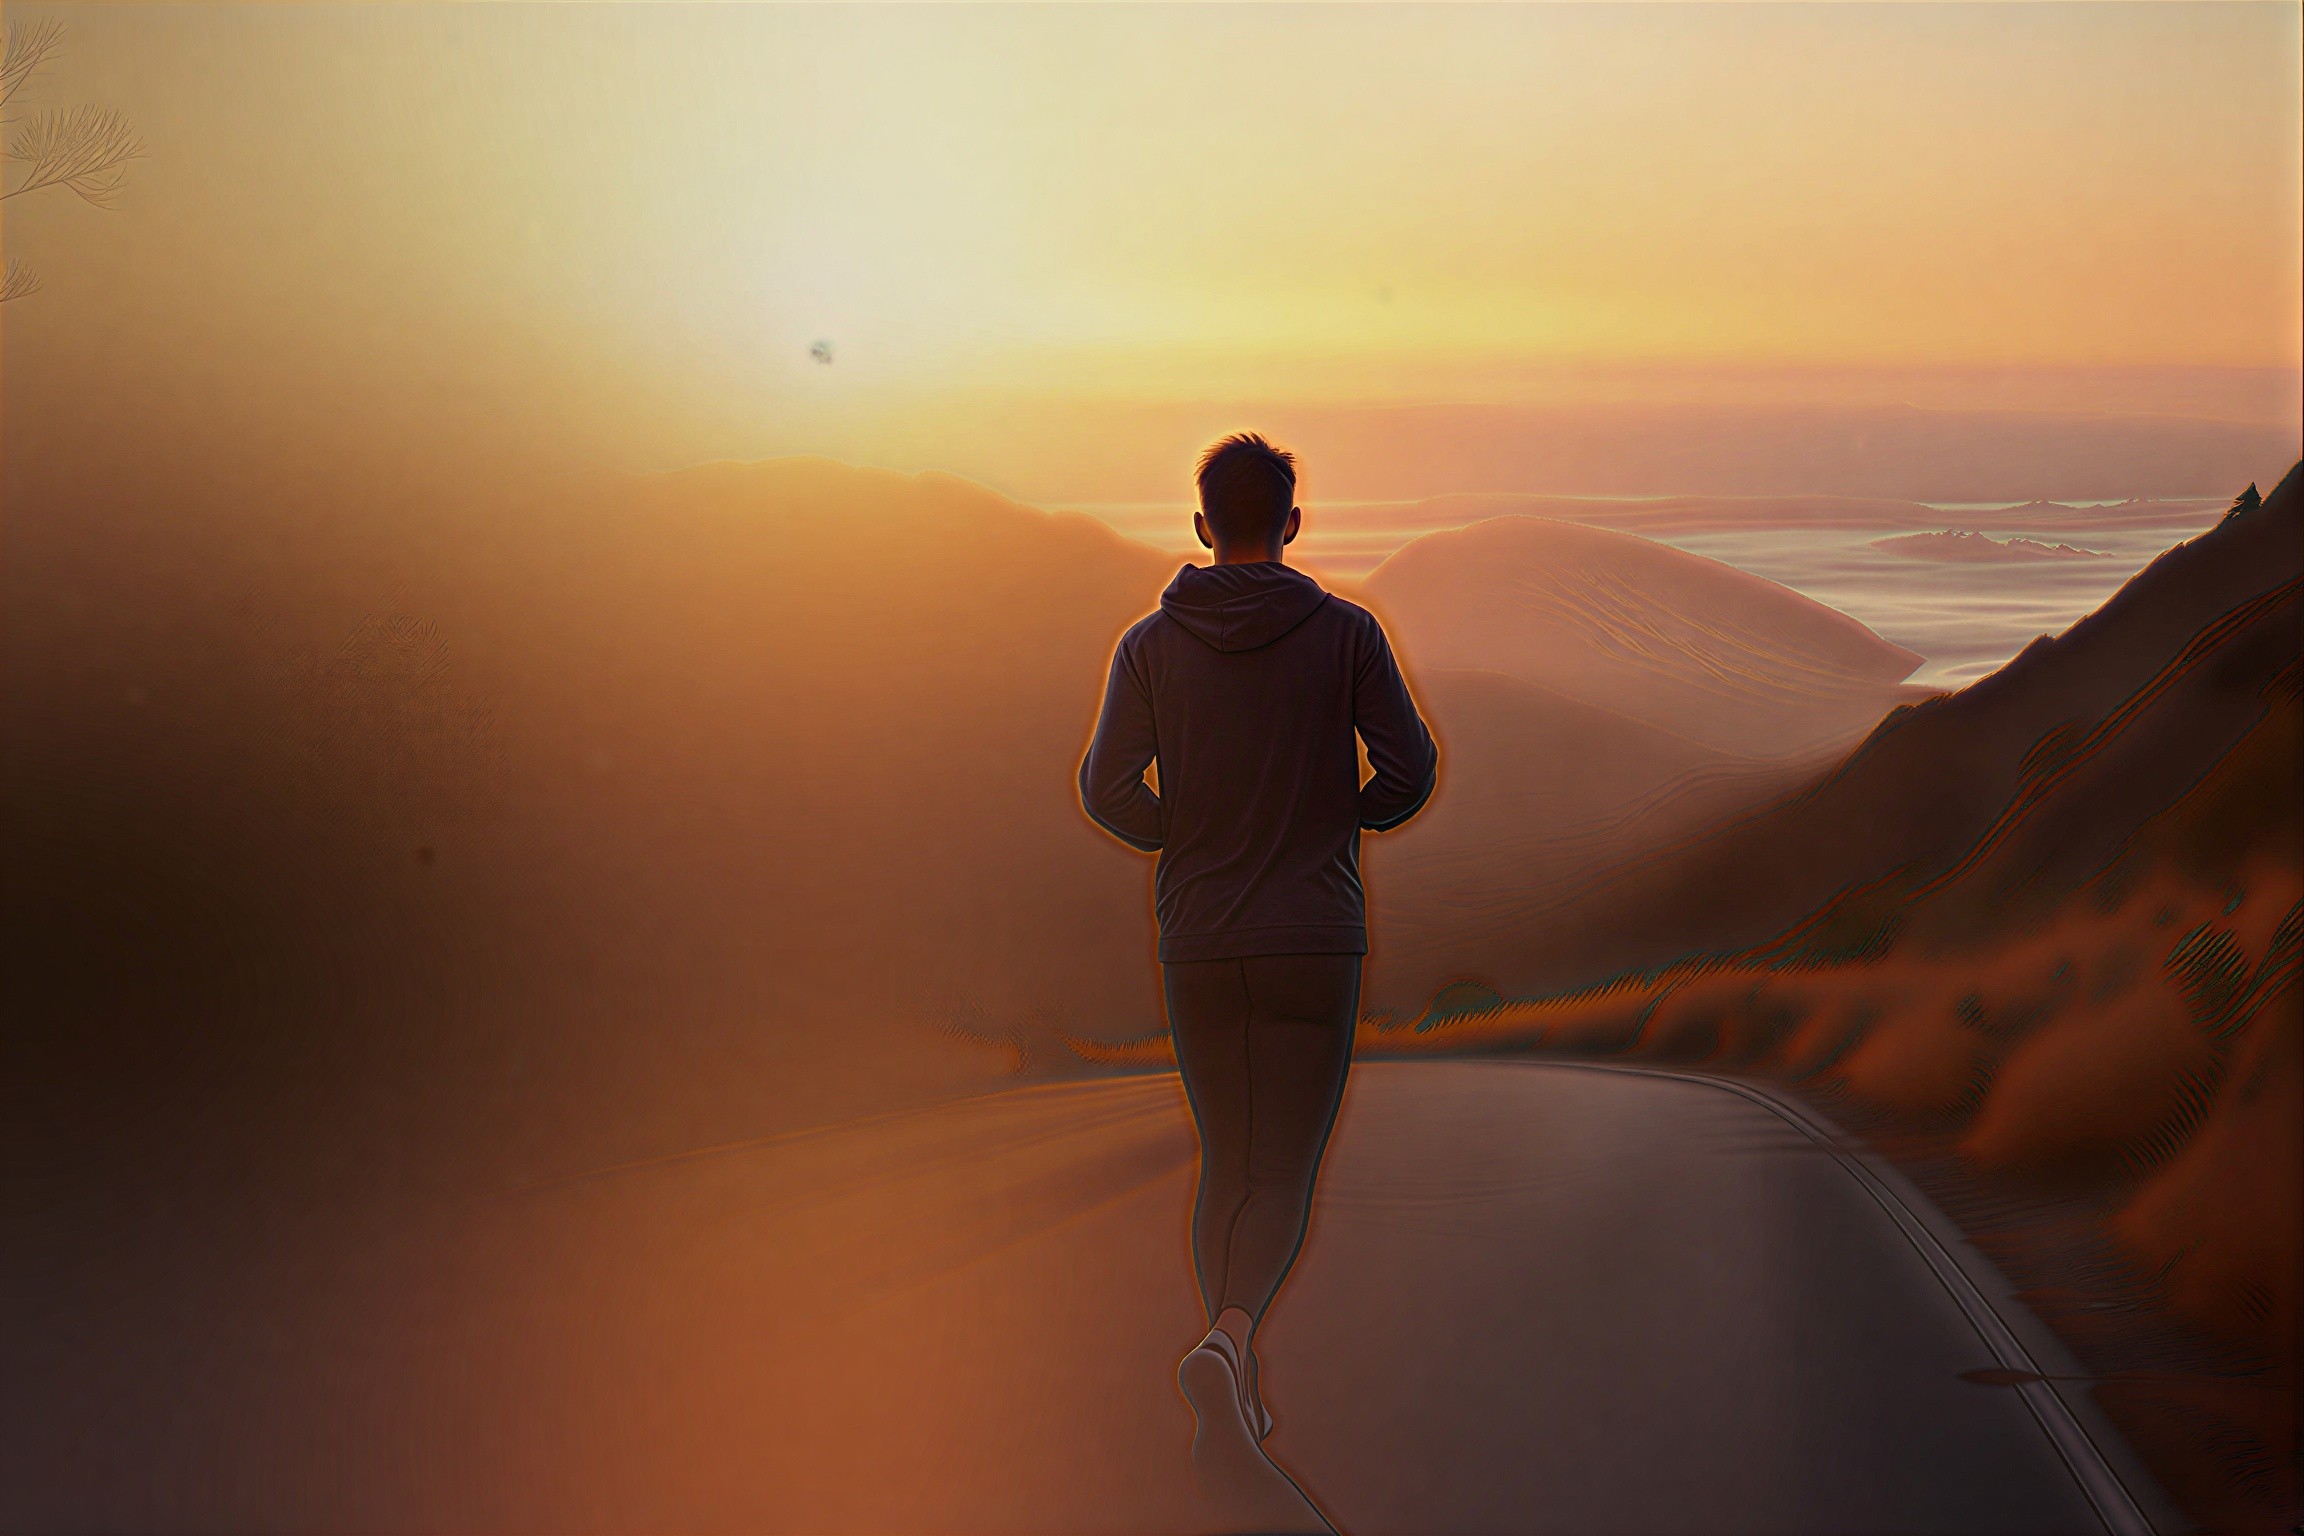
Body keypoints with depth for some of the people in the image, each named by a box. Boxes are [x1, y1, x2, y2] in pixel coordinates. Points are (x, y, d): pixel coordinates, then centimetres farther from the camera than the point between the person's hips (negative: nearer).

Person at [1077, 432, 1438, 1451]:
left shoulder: (1150, 645, -2)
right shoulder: (1346, 633, -5)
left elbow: (1107, 791, -8)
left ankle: (1239, 1402, 20)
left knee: (1228, 1165, 17)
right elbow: (1410, 772, -6)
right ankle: (1226, 1342, -26)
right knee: (1284, 1177, 1)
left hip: (1197, 948, 2)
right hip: (1314, 946, -2)